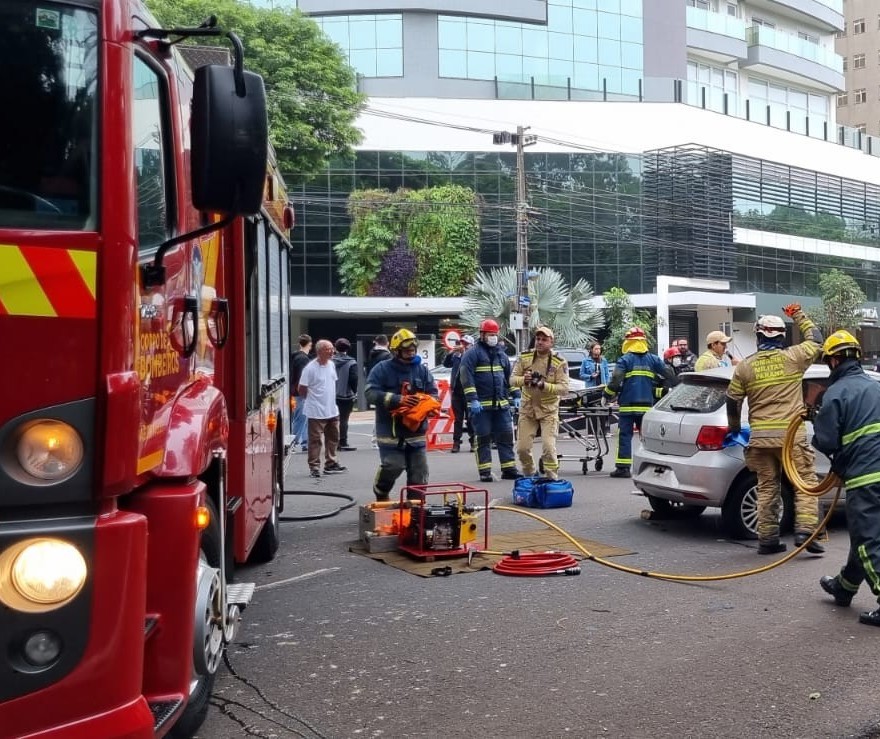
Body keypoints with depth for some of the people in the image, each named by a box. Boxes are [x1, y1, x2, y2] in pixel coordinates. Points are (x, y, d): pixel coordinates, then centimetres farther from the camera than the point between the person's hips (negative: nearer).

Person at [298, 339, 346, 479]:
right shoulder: (310, 368, -17)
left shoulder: (331, 365, 5)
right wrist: (314, 399, 1)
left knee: (333, 438, 15)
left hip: (332, 411, 8)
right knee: (315, 440, -1)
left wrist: (329, 399, 13)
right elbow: (302, 389, -11)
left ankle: (330, 463, 27)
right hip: (317, 413, -7)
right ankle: (314, 467, 7)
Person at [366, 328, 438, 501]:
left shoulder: (422, 370, 7)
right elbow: (371, 393, -14)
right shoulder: (381, 369, -4)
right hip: (390, 430, -4)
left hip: (416, 429, 4)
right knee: (391, 467, -8)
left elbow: (433, 393, 9)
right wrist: (398, 400, -24)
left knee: (419, 471, 5)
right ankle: (381, 495, 22)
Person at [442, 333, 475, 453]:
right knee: (458, 419, 7)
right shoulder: (456, 356, 12)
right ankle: (456, 443, 7)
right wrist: (451, 352, -9)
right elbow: (446, 363, 4)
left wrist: (464, 353, -22)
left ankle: (473, 442, 9)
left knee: (470, 418, 1)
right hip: (456, 392, 4)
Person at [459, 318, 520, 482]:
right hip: (481, 405, -6)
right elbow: (466, 378, -13)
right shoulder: (472, 354, -6)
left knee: (506, 437, 6)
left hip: (501, 404, 6)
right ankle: (485, 472, 6)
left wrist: (516, 395, 14)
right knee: (484, 439, 1)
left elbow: (510, 376, 22)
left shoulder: (501, 354, 15)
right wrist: (473, 400, -19)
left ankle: (509, 469, 12)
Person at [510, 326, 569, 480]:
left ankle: (552, 478, 2)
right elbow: (512, 379, 1)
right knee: (522, 448, 5)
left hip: (548, 411, -3)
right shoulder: (524, 357, 1)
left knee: (548, 447, -12)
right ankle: (529, 476, 28)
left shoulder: (559, 362, -8)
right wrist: (523, 379, -22)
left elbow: (564, 388, -14)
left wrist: (544, 385, -29)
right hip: (527, 409, 3)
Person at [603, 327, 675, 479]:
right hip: (647, 405, 4)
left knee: (625, 436, 0)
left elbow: (615, 380, -12)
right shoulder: (653, 359, 8)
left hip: (628, 405, -4)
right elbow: (670, 375, 7)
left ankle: (623, 468, -3)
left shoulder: (625, 360, -4)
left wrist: (606, 396, 1)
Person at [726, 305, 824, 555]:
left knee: (767, 488, 11)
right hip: (790, 435, -3)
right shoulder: (793, 357, -1)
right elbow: (816, 340, 16)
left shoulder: (744, 366, 4)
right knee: (805, 483, 7)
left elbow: (732, 400, 10)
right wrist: (799, 316, 28)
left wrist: (735, 427, 26)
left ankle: (767, 539, 11)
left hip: (759, 437, 3)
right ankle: (805, 530, -6)